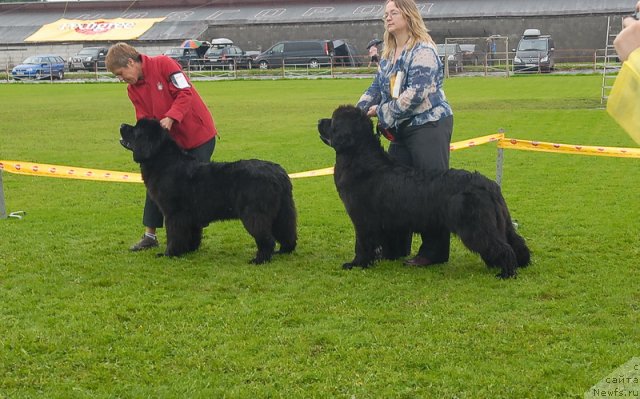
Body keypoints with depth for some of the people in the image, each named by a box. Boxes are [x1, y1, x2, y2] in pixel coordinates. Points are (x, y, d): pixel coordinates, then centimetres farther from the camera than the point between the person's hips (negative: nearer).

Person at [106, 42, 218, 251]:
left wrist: (171, 118, -31)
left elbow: (185, 92, -21)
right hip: (169, 140, 7)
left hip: (199, 134, -7)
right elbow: (144, 120, 1)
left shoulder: (163, 64, -17)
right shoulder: (133, 89, 3)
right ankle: (150, 234, 14)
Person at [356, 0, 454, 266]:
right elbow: (376, 88, 15)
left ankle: (434, 252, -2)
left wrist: (382, 112, -16)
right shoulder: (388, 55, 14)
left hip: (430, 127, -9)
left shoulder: (423, 51, -12)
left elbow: (416, 93, -21)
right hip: (402, 130, 9)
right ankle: (396, 245, 19)